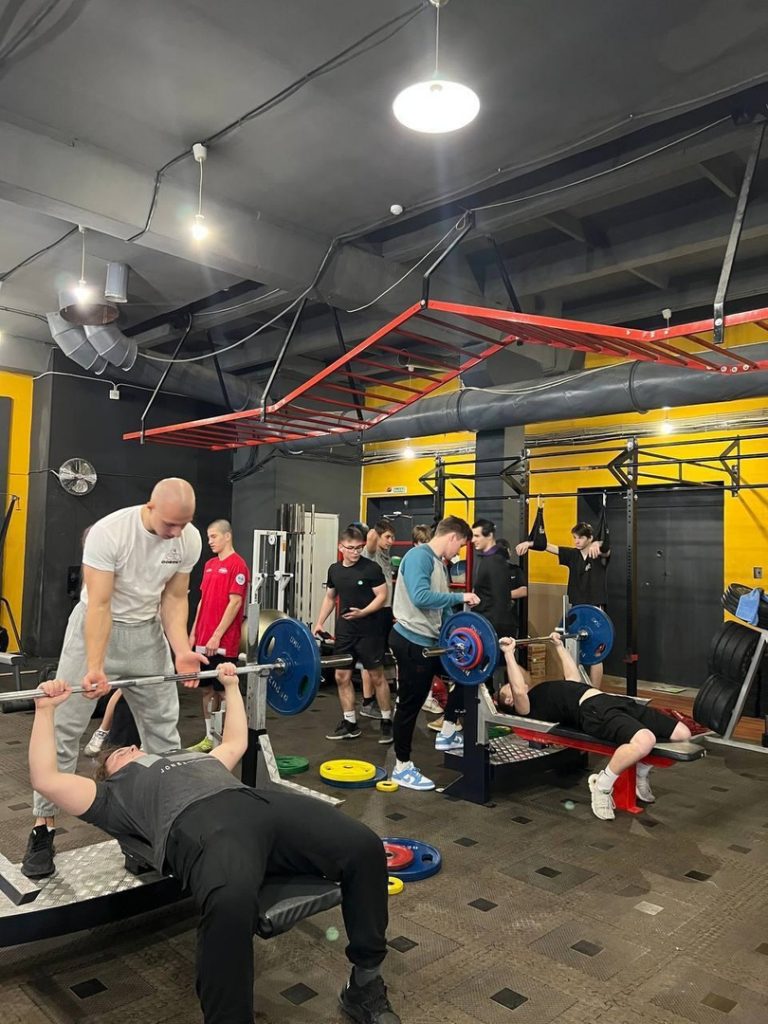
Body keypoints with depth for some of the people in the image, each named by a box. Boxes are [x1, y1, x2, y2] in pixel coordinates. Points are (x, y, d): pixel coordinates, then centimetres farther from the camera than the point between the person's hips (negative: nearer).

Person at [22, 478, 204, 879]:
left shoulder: (190, 540, -15)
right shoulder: (108, 532, -29)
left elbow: (175, 599, -6)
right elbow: (100, 605, -28)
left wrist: (181, 651, -19)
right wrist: (94, 668, -35)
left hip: (147, 631, 4)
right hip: (96, 625, -4)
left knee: (163, 725, 8)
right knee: (64, 729, -4)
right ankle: (43, 827, 7)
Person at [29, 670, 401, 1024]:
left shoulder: (192, 758, 45)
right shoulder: (117, 792, 30)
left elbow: (236, 742, 55)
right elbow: (45, 779, 21)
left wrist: (231, 686, 57)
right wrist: (46, 708, 21)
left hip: (261, 801, 6)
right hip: (198, 822, -5)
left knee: (364, 848, -18)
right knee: (231, 901, -43)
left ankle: (365, 985, -1)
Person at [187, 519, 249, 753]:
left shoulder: (237, 565, -11)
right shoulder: (209, 565, 14)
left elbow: (235, 603, -16)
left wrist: (217, 636, -18)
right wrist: (194, 633, 13)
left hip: (223, 643, -8)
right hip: (203, 640, 8)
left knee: (224, 691, 0)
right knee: (207, 689, 13)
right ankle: (209, 738, 23)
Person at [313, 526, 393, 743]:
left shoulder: (371, 568, -11)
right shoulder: (334, 569, 6)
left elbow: (382, 596, -11)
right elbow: (330, 597, 17)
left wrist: (362, 613, -24)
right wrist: (319, 622, 11)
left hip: (368, 630, -5)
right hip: (344, 630, 6)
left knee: (377, 676, 3)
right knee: (342, 676, 7)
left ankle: (387, 722, 16)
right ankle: (350, 723, 19)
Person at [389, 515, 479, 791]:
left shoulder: (438, 562, 13)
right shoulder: (419, 555, -16)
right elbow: (421, 597, -29)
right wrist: (460, 597, -20)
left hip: (430, 640, 10)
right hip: (412, 640, -10)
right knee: (410, 705, 0)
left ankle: (447, 735, 26)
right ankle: (402, 768, 14)